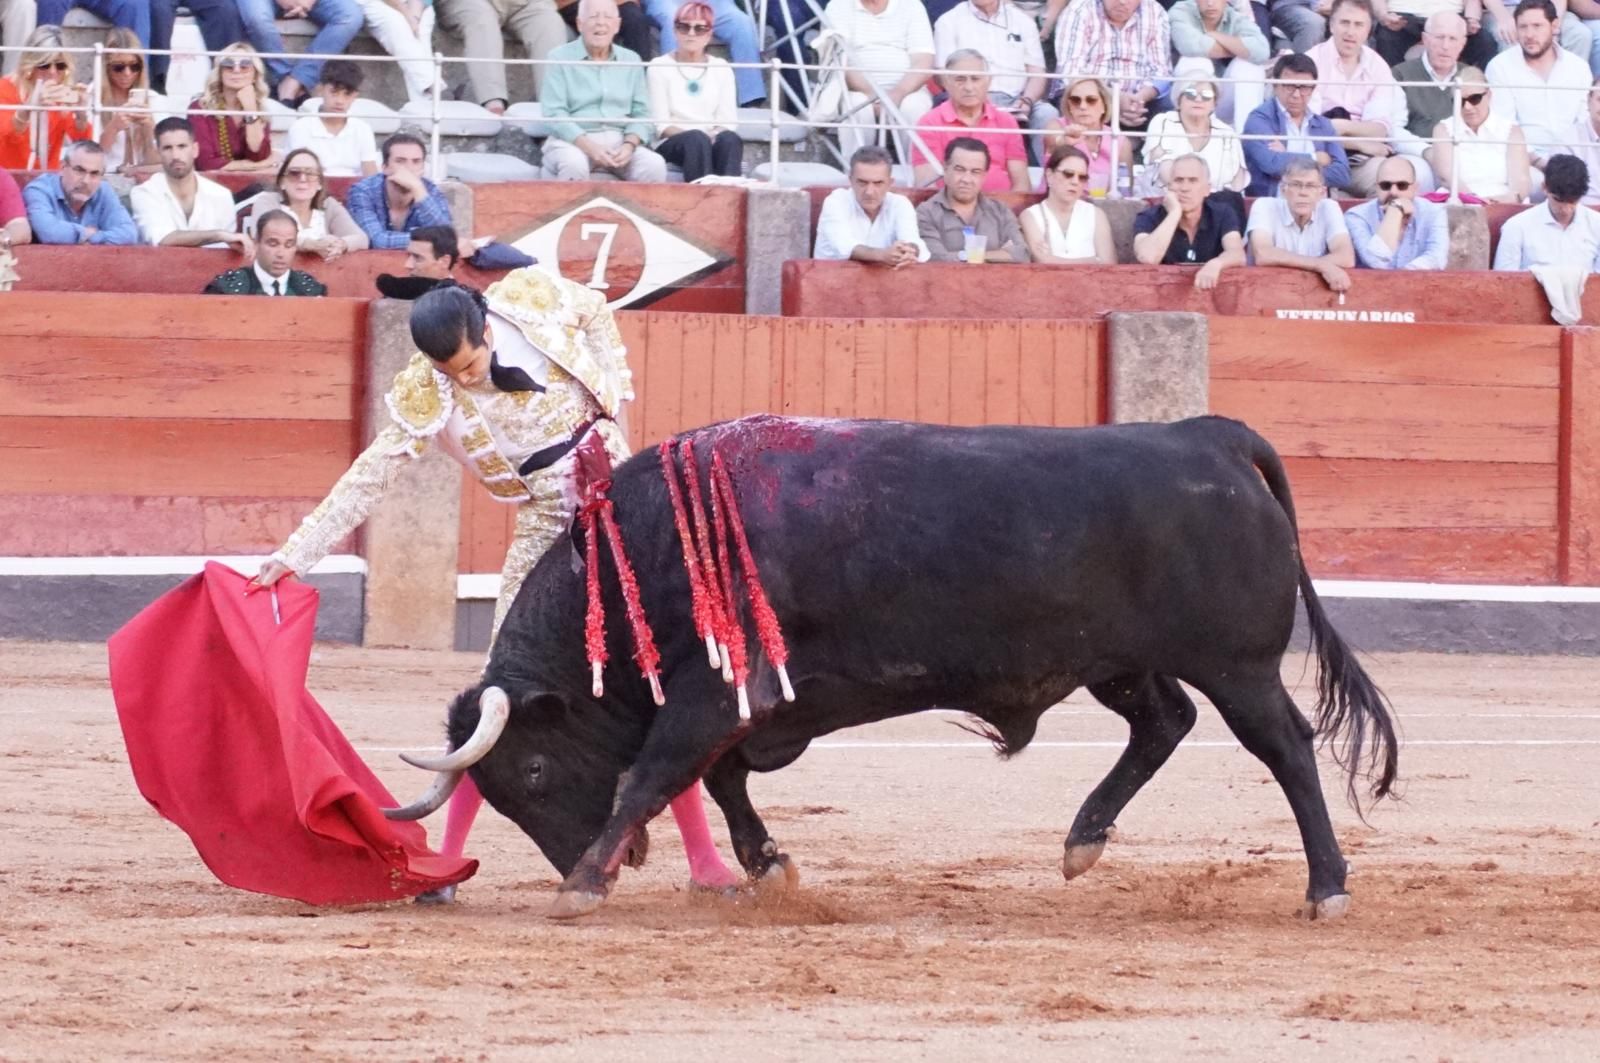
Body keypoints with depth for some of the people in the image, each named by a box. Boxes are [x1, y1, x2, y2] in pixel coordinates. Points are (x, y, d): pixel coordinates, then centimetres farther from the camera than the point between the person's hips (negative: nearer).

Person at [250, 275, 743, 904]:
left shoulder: (534, 298, -10)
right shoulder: (425, 397, -14)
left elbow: (595, 313, 12)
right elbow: (370, 476, -15)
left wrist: (611, 396, 1)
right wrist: (298, 552, -21)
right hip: (546, 530, -2)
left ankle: (702, 858, 10)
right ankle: (446, 862, -2)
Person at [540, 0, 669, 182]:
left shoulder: (631, 61, 14)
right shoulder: (560, 59, 2)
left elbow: (641, 113, 10)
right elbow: (555, 114, -6)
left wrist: (629, 145, -11)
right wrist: (589, 147, -19)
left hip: (619, 140, 3)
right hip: (573, 141, -3)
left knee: (655, 165, -27)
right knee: (574, 165, -39)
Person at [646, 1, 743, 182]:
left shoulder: (721, 69, 15)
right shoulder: (659, 67, 6)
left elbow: (729, 121, 7)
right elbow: (660, 124, -1)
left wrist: (715, 134, -16)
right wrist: (694, 135, -19)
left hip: (713, 140, 2)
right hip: (671, 144, -2)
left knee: (729, 139, -33)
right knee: (696, 139, -37)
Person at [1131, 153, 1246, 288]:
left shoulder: (1223, 214, 0)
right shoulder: (1149, 218, -4)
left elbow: (1238, 256, -15)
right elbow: (1148, 258, -23)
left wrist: (1215, 264, -36)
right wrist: (1174, 213, -18)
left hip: (1211, 288, 1)